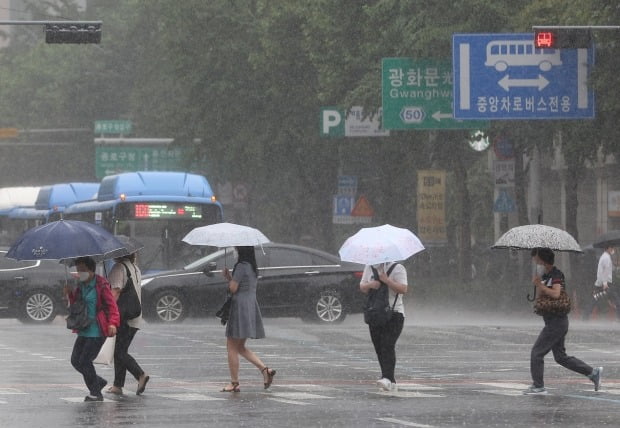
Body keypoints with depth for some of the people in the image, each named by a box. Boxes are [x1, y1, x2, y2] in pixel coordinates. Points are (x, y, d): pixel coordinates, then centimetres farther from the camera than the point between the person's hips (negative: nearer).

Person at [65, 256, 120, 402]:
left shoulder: (101, 285, -11)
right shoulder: (80, 285, 12)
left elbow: (112, 306, -13)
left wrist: (113, 323, -28)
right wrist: (70, 294, 1)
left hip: (97, 331, -8)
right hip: (84, 331, 8)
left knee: (85, 360, -11)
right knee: (75, 360, 6)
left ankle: (95, 393, 3)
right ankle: (98, 381, 25)